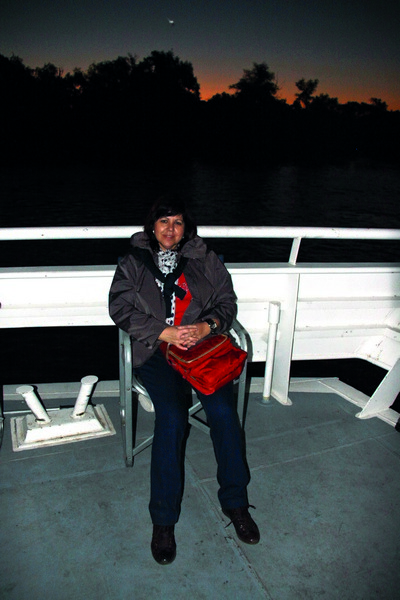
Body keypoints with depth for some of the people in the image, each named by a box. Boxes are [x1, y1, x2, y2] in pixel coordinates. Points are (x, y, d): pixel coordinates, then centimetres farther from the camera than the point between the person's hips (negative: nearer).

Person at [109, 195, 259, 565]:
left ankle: (235, 501, -1)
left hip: (204, 344, 2)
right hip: (156, 350, -1)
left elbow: (227, 302, 11)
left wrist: (206, 326, -11)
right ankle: (163, 519, -10)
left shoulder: (206, 260, 15)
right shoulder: (133, 263, 11)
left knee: (223, 411, -21)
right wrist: (166, 332, -12)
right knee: (172, 417, -25)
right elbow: (121, 308, 1)